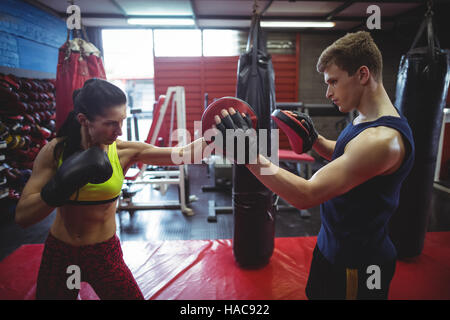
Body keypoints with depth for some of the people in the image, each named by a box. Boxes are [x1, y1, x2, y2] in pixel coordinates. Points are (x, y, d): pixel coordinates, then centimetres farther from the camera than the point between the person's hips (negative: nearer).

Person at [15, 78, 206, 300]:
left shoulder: (124, 152, -15)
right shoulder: (55, 151, -14)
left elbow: (184, 153, -19)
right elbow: (22, 216, -18)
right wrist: (63, 184, -32)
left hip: (104, 255, -1)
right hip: (58, 253, 1)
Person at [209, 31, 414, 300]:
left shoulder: (383, 139, -31)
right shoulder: (367, 119, 1)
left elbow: (306, 195, -35)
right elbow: (346, 157, 19)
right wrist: (314, 139, 0)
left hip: (356, 267, -9)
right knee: (317, 293, 26)